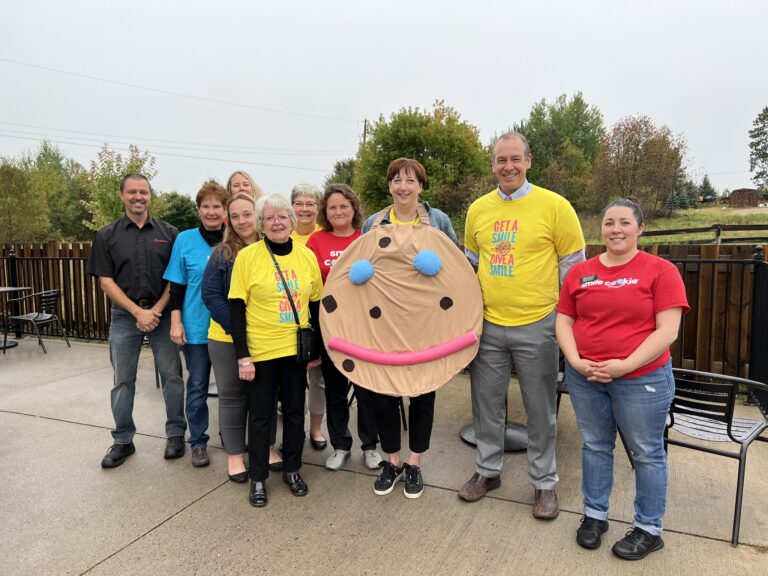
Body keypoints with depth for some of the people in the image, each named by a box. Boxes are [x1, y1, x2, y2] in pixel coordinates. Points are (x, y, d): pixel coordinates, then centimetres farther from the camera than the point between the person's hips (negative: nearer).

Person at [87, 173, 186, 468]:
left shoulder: (168, 233, 3)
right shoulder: (107, 235, 3)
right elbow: (106, 281, -1)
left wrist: (157, 310, -10)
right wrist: (138, 312, -10)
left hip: (162, 314, 0)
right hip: (125, 315, 1)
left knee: (172, 375, 3)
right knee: (123, 380, 8)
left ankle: (176, 434, 18)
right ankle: (123, 440, 21)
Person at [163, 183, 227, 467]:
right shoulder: (185, 240, -2)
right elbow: (177, 286, 0)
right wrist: (175, 322, -5)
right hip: (197, 327, -1)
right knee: (197, 387, 9)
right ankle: (198, 442, 24)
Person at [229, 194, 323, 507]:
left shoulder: (307, 256, 2)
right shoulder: (247, 256, -8)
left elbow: (316, 304, 9)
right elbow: (237, 308, -8)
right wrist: (243, 356, -11)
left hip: (296, 349, 3)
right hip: (260, 351, -3)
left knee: (295, 410, 13)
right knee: (260, 414, 9)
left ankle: (292, 469, 32)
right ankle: (258, 478, 25)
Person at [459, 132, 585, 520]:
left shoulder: (554, 206, -7)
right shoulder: (478, 209, 6)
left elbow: (573, 266, -2)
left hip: (536, 325, -3)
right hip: (487, 324, 4)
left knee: (541, 409, 9)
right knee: (486, 402, 14)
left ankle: (544, 482, 27)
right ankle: (487, 470, 33)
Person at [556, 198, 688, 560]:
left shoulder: (661, 271, -6)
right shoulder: (580, 272, 4)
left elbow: (668, 330, -12)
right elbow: (563, 321, 5)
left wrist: (626, 364, -19)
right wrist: (575, 361, -10)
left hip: (642, 378, -3)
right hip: (584, 377, 4)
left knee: (646, 453, 10)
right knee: (595, 446, 16)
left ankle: (649, 529, 27)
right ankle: (594, 514, 33)